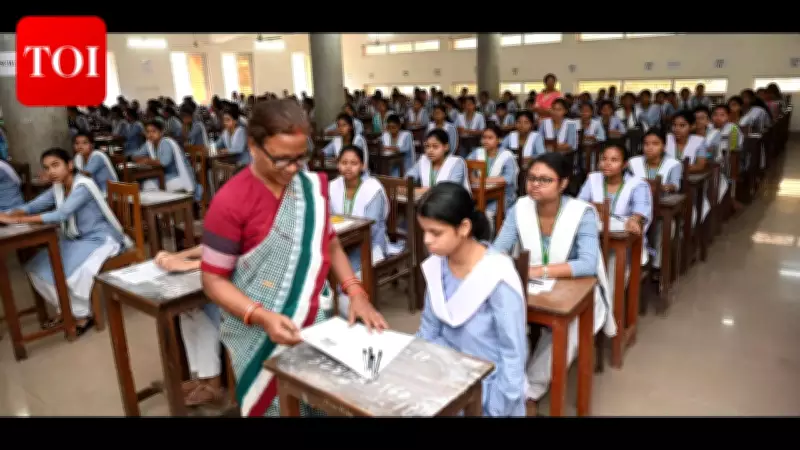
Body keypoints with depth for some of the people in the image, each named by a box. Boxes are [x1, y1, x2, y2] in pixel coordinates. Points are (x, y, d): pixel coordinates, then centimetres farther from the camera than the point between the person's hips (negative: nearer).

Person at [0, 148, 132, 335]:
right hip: (75, 240, 9)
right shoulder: (57, 188, 5)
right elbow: (32, 206, 2)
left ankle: (82, 315, -2)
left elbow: (61, 215, -31)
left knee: (74, 272, -28)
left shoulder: (83, 186, -21)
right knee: (36, 268, -1)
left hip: (100, 240, -9)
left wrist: (18, 220, -32)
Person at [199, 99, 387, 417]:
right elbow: (214, 280, -11)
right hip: (260, 339, -4)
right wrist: (262, 317, -24)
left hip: (315, 326, 5)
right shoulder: (230, 203, -16)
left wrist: (355, 292, -4)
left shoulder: (312, 186, -1)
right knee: (272, 404, 10)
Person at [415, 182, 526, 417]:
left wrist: (494, 410, -15)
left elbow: (513, 354, -16)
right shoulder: (435, 266, -5)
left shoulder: (497, 277, -23)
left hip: (485, 383, -5)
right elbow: (429, 330, 6)